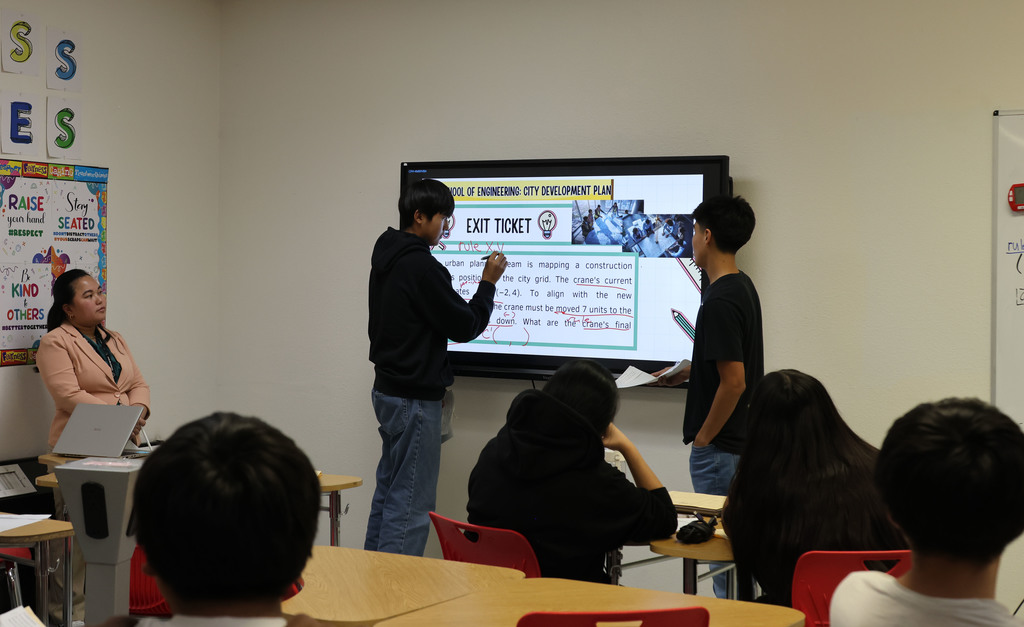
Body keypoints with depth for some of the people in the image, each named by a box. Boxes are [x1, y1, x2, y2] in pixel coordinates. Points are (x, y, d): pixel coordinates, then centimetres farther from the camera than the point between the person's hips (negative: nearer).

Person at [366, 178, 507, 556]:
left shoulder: (385, 260, 12)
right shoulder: (421, 266, -19)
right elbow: (464, 326, -15)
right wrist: (488, 283, -1)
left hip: (388, 390, 10)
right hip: (414, 398, -10)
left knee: (389, 491, 16)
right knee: (411, 503, -6)